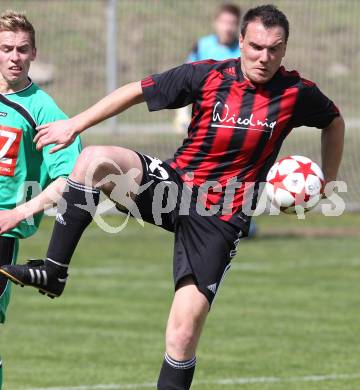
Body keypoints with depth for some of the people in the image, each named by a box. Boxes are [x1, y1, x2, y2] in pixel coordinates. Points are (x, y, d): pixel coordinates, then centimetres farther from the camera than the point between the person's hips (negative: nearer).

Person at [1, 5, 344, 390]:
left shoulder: (297, 93, -6)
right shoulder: (207, 76, -7)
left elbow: (334, 122, 16)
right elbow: (137, 92, 3)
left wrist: (327, 183, 16)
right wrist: (75, 124, 1)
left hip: (219, 219, -1)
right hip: (172, 185, 1)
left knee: (184, 330, -11)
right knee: (95, 160, -26)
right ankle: (53, 272, -20)